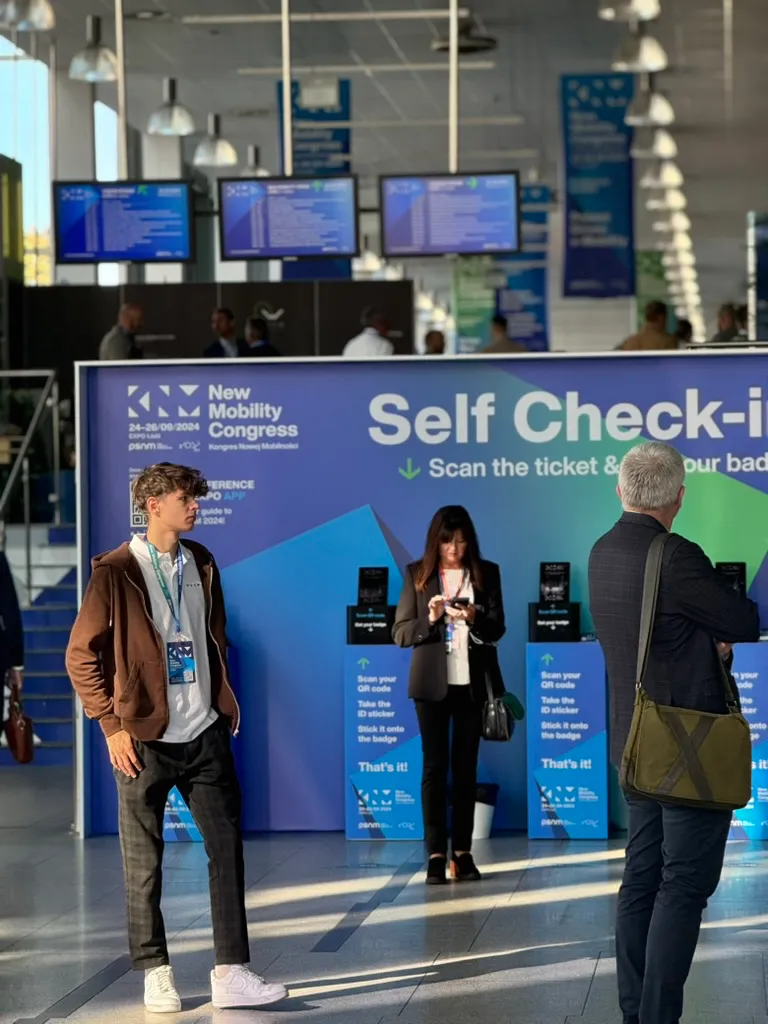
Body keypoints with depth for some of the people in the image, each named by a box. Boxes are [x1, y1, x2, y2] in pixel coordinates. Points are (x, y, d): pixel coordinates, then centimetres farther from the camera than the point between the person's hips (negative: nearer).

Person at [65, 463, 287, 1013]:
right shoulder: (116, 571, -7)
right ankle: (156, 974, 15)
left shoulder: (201, 563, 11)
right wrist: (112, 725, -11)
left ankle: (231, 973, 5)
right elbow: (81, 656, -6)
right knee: (143, 864, 4)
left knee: (228, 849, 1)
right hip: (145, 740, -5)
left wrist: (227, 697, 11)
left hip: (204, 735, 5)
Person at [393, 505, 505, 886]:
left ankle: (463, 853, 8)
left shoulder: (486, 573, 3)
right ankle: (436, 855, -2)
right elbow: (400, 633, -1)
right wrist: (429, 618, -18)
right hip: (432, 682, -1)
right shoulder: (417, 574, 1)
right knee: (435, 765, -2)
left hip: (472, 682, 1)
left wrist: (474, 618, -20)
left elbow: (498, 629, 0)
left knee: (465, 767, 5)